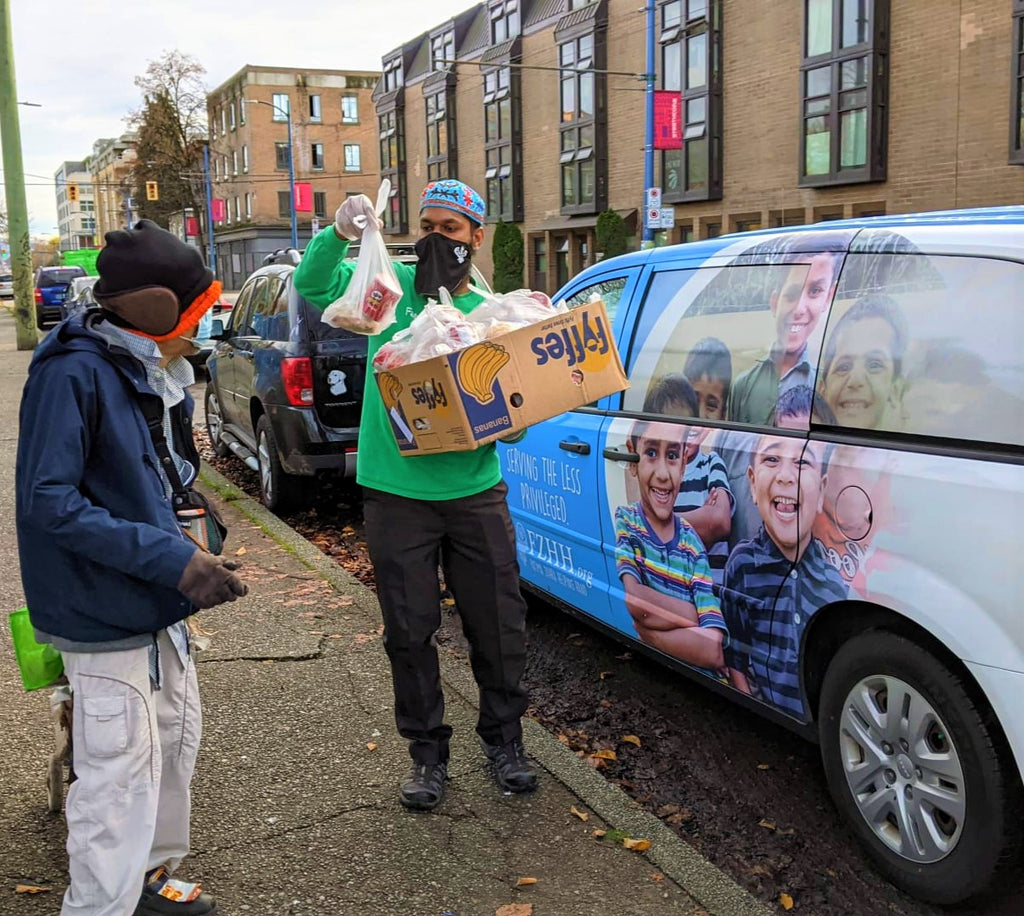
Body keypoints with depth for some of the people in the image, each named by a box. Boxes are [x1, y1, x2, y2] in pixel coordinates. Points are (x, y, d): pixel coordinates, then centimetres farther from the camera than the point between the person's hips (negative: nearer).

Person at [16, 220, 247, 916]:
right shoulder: (72, 374, -19)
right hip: (104, 618, -9)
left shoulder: (146, 373, 8)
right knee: (122, 776, -3)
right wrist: (173, 558, -28)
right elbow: (49, 500, -25)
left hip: (156, 607, 10)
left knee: (177, 736, 21)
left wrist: (191, 556, 1)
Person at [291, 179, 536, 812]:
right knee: (410, 631, 9)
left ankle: (505, 739, 32)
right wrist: (340, 234, -26)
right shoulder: (392, 287, 2)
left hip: (475, 493, 1)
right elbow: (312, 286, -10)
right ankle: (428, 752, 27)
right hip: (397, 495, -1)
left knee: (499, 625, 10)